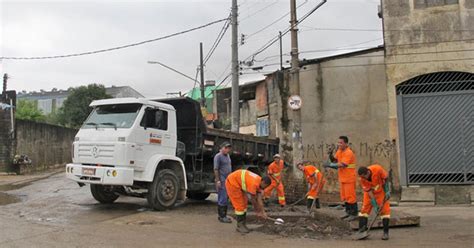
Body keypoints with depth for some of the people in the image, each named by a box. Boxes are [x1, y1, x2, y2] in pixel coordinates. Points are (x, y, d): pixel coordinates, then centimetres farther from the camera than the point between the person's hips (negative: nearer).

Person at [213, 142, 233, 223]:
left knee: (225, 198, 12)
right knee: (223, 199, -8)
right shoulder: (218, 156, -10)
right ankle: (222, 216, -3)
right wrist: (217, 180, -20)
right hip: (222, 181, -9)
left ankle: (221, 215, 21)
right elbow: (216, 169, -15)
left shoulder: (227, 156, 16)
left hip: (228, 180, 9)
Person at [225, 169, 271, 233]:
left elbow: (259, 199, -1)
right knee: (239, 205, -8)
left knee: (244, 203, 11)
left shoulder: (259, 183, -2)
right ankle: (240, 226, 3)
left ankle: (243, 224, 17)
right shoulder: (254, 184, -29)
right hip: (232, 182, -10)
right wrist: (257, 212, -6)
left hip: (238, 183, 10)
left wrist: (263, 212, -3)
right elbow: (253, 200, -19)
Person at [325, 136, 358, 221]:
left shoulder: (349, 153, -19)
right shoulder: (339, 151, 9)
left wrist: (330, 165, -23)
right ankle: (348, 212, 27)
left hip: (349, 178, -9)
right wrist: (330, 155, -8)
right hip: (342, 178, 9)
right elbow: (334, 160, 11)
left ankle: (354, 214, 4)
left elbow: (342, 164, -26)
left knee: (350, 196, -4)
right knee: (344, 196, 15)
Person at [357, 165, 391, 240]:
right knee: (365, 208, -5)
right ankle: (361, 230, -1)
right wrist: (375, 205, -26)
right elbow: (369, 192, -23)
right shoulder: (363, 180, -27)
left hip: (381, 190, -1)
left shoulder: (378, 169, -34)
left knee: (385, 209, -8)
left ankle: (385, 232, -4)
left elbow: (386, 178, -15)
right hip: (369, 192, 1)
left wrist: (387, 191, -15)